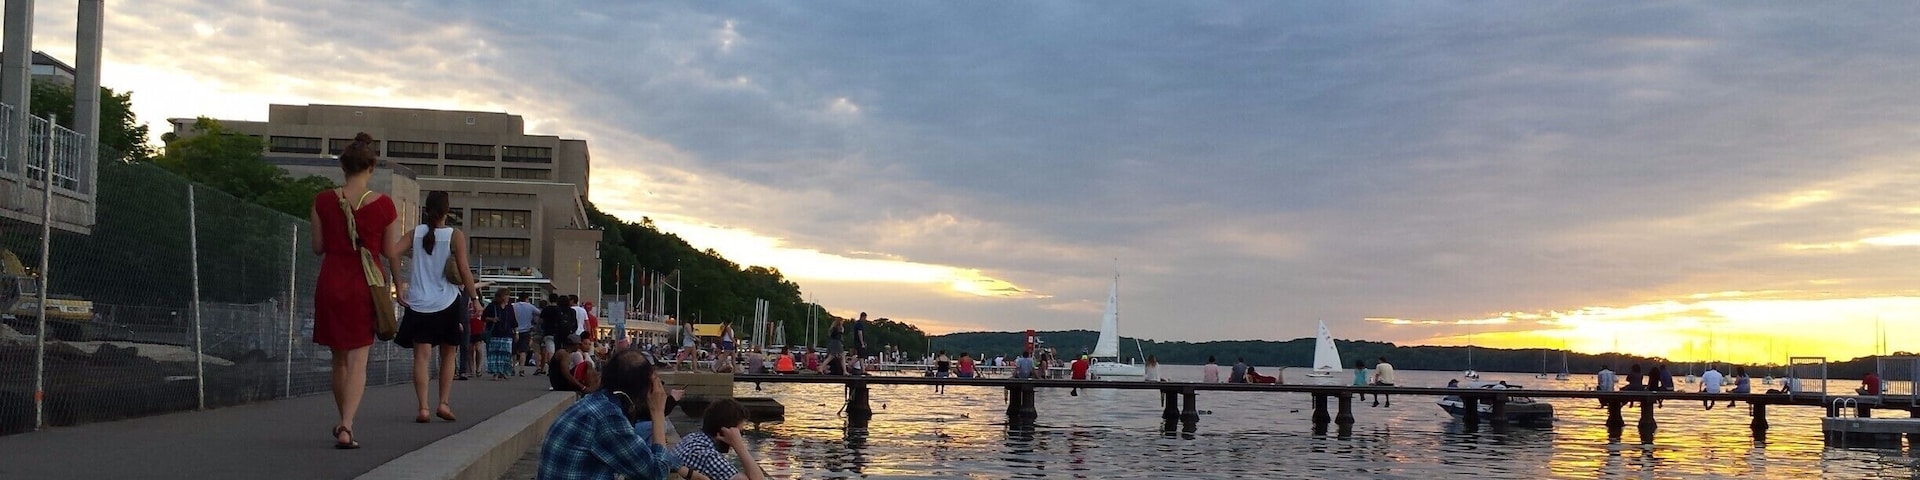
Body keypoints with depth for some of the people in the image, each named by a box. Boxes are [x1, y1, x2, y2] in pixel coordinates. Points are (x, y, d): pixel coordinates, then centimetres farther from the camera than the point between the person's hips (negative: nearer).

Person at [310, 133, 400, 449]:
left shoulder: (324, 201, -4)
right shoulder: (383, 204, -7)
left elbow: (318, 247, 2)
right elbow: (391, 252, 1)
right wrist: (396, 280, 17)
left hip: (332, 281, 2)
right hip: (367, 282, -2)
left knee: (339, 357, 16)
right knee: (358, 357, 0)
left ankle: (344, 422, 28)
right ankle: (346, 427, -14)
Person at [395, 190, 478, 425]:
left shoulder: (416, 232, 3)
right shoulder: (455, 235, -4)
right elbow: (464, 270, -9)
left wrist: (399, 286, -2)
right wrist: (475, 299, -2)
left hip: (418, 303, 1)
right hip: (447, 304, -1)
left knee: (422, 355, 0)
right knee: (448, 354, 14)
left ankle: (423, 408, -9)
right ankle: (444, 403, 7)